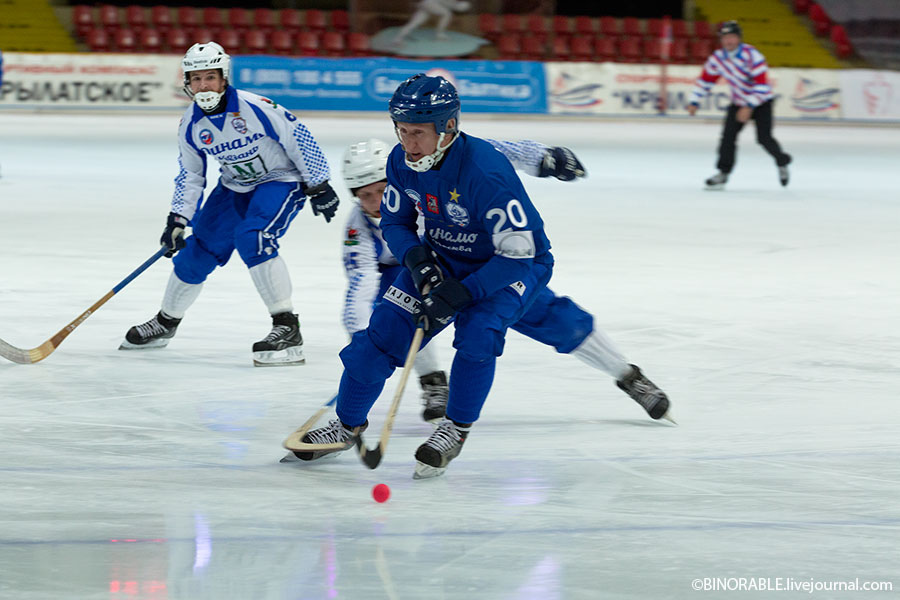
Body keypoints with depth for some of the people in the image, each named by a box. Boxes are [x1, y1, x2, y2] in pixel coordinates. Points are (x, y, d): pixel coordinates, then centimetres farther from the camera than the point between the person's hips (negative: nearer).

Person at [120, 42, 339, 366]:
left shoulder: (254, 107, -27)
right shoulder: (191, 124, -9)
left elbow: (299, 139, -19)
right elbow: (190, 175, 3)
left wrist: (319, 186, -15)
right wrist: (178, 219, -6)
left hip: (282, 181, -6)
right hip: (235, 187, 6)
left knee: (252, 238, -30)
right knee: (198, 250, 7)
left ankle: (288, 330, -25)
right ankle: (165, 322, 31)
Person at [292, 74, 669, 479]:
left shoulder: (484, 170, -36)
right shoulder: (401, 161, -16)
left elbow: (517, 253, -32)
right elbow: (395, 222, 1)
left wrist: (460, 295, -36)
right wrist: (417, 260, -20)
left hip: (518, 264, -5)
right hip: (444, 258, 6)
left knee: (478, 330, -28)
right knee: (385, 328, -5)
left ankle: (456, 429, -8)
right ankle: (348, 425, 11)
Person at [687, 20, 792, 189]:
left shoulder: (751, 55, -26)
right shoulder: (717, 58, -8)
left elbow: (762, 84, -29)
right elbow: (705, 80, 5)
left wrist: (749, 107, -33)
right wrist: (694, 102, -1)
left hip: (762, 101, -5)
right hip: (739, 102, 5)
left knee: (764, 138, -13)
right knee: (728, 135, -11)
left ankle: (782, 162, 14)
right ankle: (723, 172, -3)